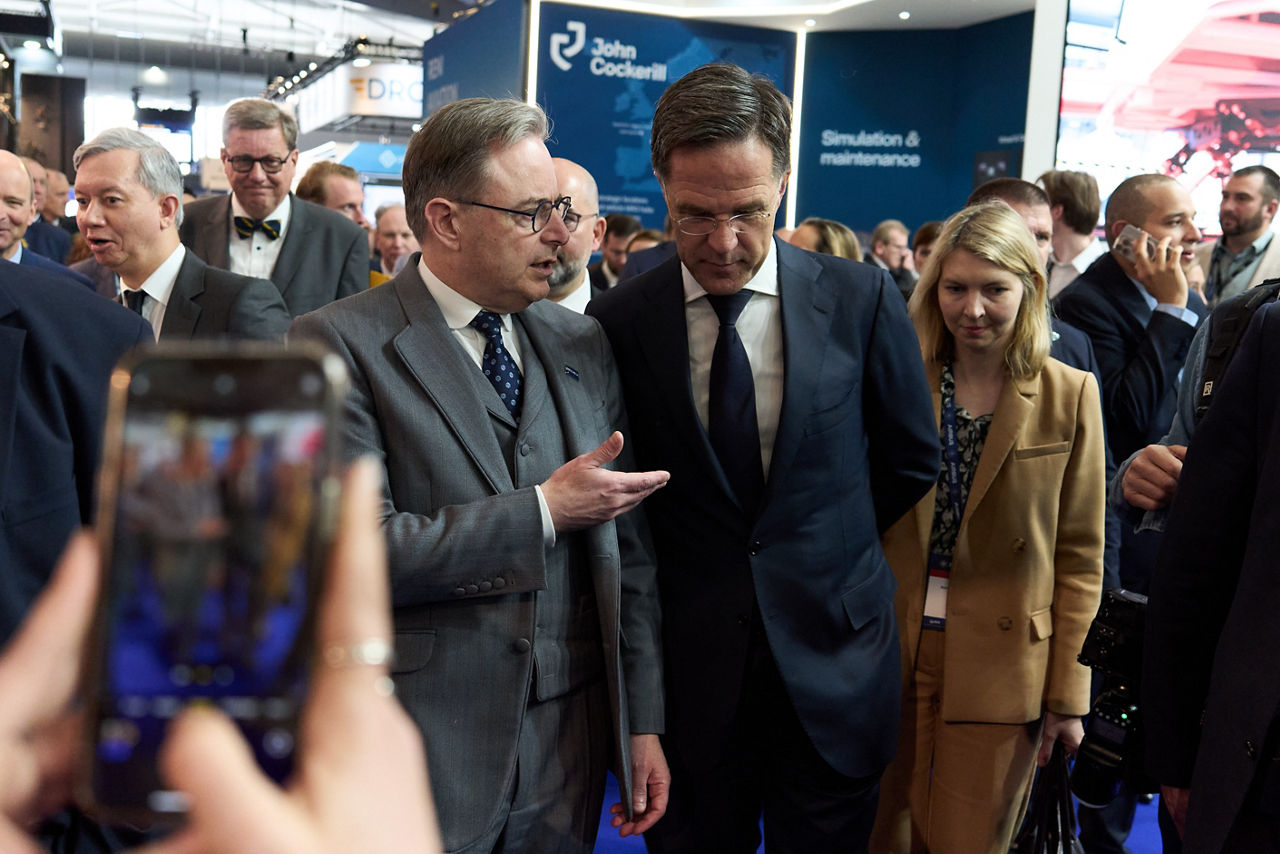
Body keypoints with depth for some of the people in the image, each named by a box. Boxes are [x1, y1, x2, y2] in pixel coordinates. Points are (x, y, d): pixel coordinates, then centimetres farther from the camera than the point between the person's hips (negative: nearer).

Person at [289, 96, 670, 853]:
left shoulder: (583, 343, 6)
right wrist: (542, 510, -16)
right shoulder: (339, 344, -10)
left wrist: (644, 720, 7)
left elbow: (626, 548, 7)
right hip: (420, 757, -4)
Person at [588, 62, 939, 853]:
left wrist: (820, 547, 9)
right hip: (689, 675, 0)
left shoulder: (862, 300, -7)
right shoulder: (615, 323, -8)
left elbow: (911, 459, 6)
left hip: (833, 666, 1)